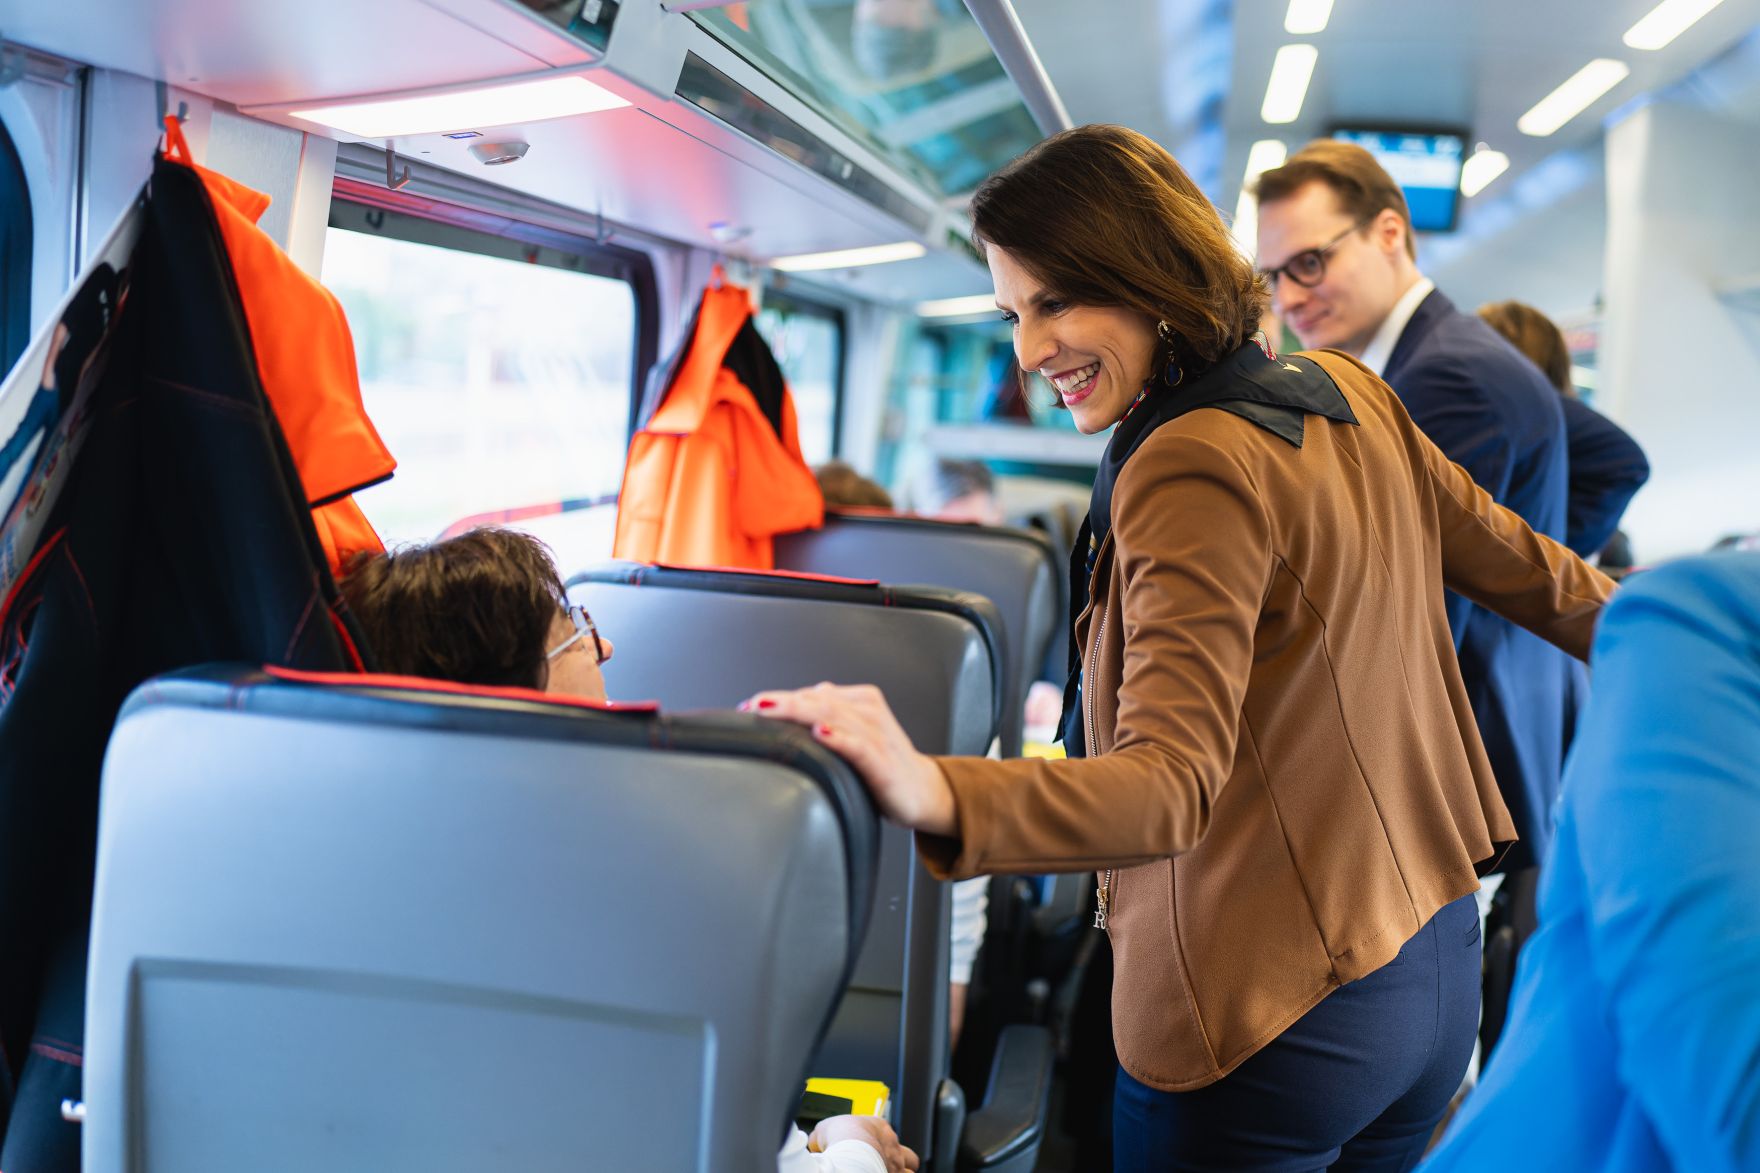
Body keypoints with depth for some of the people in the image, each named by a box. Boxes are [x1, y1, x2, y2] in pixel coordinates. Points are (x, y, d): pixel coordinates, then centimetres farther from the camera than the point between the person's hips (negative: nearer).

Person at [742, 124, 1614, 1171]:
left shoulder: (1192, 468, -22)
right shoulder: (1352, 396, 3)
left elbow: (1171, 784, -32)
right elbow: (1526, 571, 15)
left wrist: (938, 797, -48)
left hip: (1270, 1014, -8)